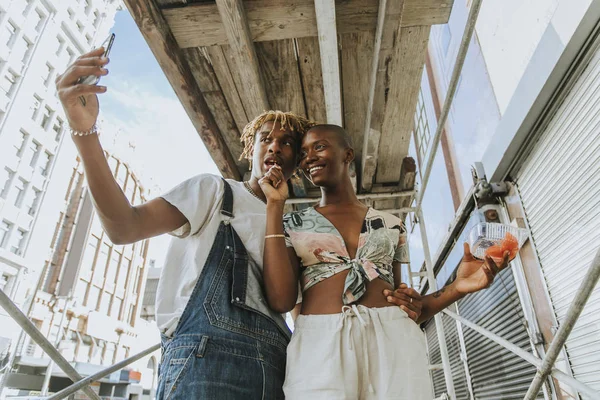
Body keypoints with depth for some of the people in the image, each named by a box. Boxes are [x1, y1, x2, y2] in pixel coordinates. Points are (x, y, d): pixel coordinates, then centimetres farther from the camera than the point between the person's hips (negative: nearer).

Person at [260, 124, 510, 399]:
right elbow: (281, 300, -6)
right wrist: (275, 206, -3)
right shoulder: (293, 224, 10)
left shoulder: (391, 225, 15)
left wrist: (456, 288, 0)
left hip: (393, 342, 2)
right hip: (319, 346, -1)